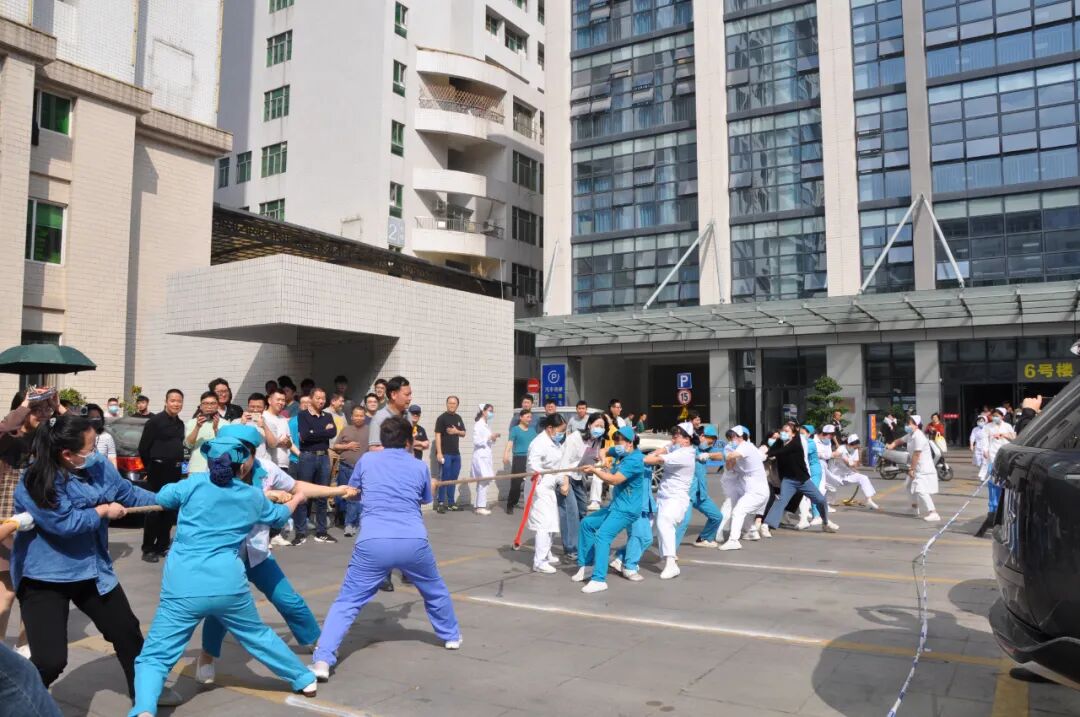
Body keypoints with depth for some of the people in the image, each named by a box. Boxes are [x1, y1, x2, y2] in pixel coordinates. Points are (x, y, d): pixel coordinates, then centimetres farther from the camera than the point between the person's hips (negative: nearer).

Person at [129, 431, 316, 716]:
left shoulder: (195, 483, -1)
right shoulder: (254, 497, 7)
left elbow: (162, 498, 18)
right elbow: (279, 516, 28)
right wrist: (297, 498, 49)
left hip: (184, 588, -2)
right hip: (228, 586, 2)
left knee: (154, 657, 2)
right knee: (259, 636, 25)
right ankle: (304, 679, 37)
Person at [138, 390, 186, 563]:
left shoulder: (180, 424, 14)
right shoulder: (155, 421, -8)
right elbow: (143, 447, -7)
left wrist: (179, 465, 9)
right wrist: (151, 467, 2)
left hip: (175, 472, 7)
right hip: (159, 471, -7)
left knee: (170, 510, 10)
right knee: (154, 509, -5)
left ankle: (162, 546, 19)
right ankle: (148, 549, 1)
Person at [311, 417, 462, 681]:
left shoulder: (367, 460, 12)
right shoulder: (420, 467, 13)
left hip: (373, 542, -1)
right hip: (413, 541, 1)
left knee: (347, 602, 6)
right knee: (435, 591, 27)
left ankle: (322, 660, -7)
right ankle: (451, 636, 45)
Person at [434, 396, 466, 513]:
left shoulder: (458, 418, 12)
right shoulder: (442, 418, -8)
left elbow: (463, 433, 18)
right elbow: (438, 435, -13)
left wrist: (456, 431, -6)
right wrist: (439, 452, -20)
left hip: (456, 453, 7)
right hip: (445, 453, -7)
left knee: (453, 479, 12)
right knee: (444, 479, -4)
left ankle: (451, 503, 21)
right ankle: (440, 503, 2)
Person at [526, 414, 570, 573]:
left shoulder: (555, 442, 11)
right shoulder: (539, 443, -21)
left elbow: (559, 464, 14)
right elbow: (532, 462, -36)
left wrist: (564, 481, 4)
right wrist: (537, 472, -55)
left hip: (550, 487, 11)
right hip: (539, 487, -10)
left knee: (550, 521, 21)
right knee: (544, 523, -13)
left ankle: (545, 554, 37)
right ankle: (539, 562, -9)